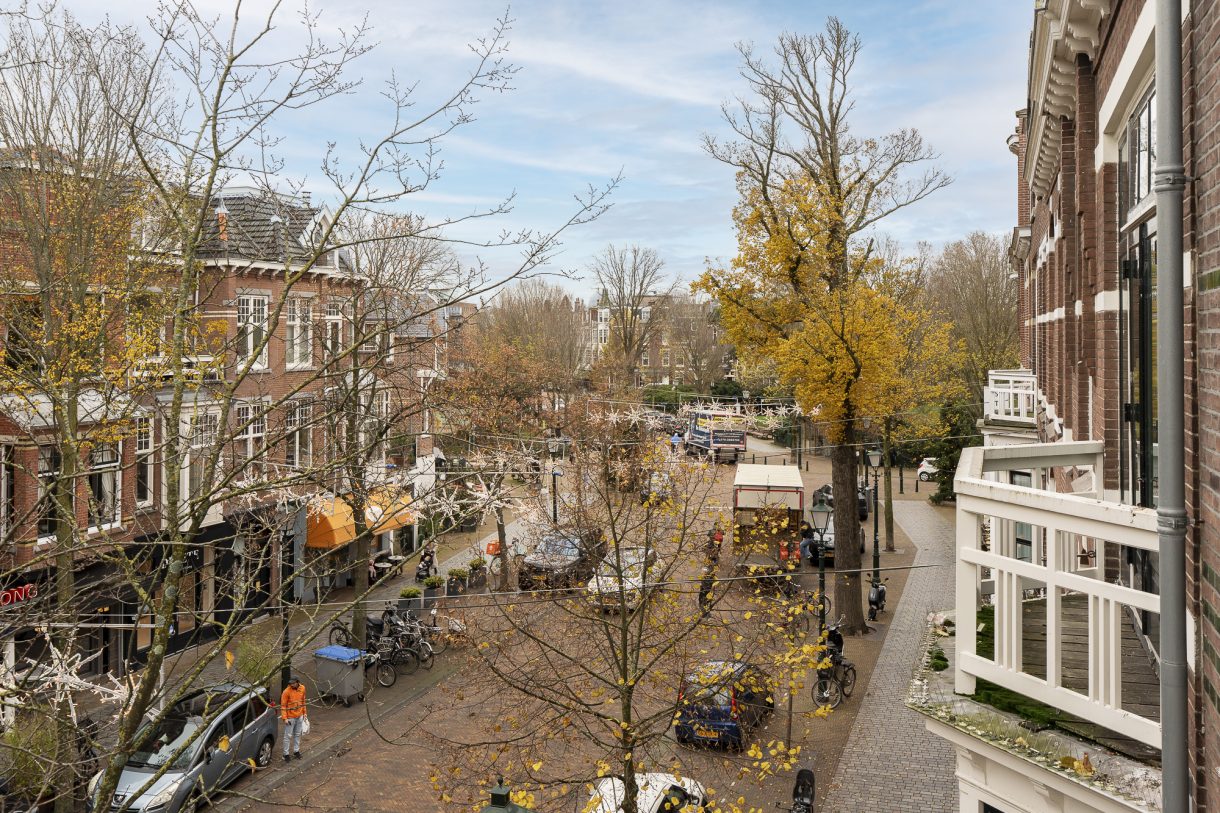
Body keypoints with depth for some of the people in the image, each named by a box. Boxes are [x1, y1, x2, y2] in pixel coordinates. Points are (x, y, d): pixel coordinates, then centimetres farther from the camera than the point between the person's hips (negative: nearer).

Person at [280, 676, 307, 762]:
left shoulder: (302, 688, -4)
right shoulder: (287, 691, -20)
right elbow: (283, 705, -16)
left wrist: (304, 712, 12)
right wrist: (284, 718, -20)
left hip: (299, 716, 5)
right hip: (290, 717, -5)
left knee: (297, 734, 16)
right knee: (288, 736, 3)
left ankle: (296, 751, 29)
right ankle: (286, 754, 13)